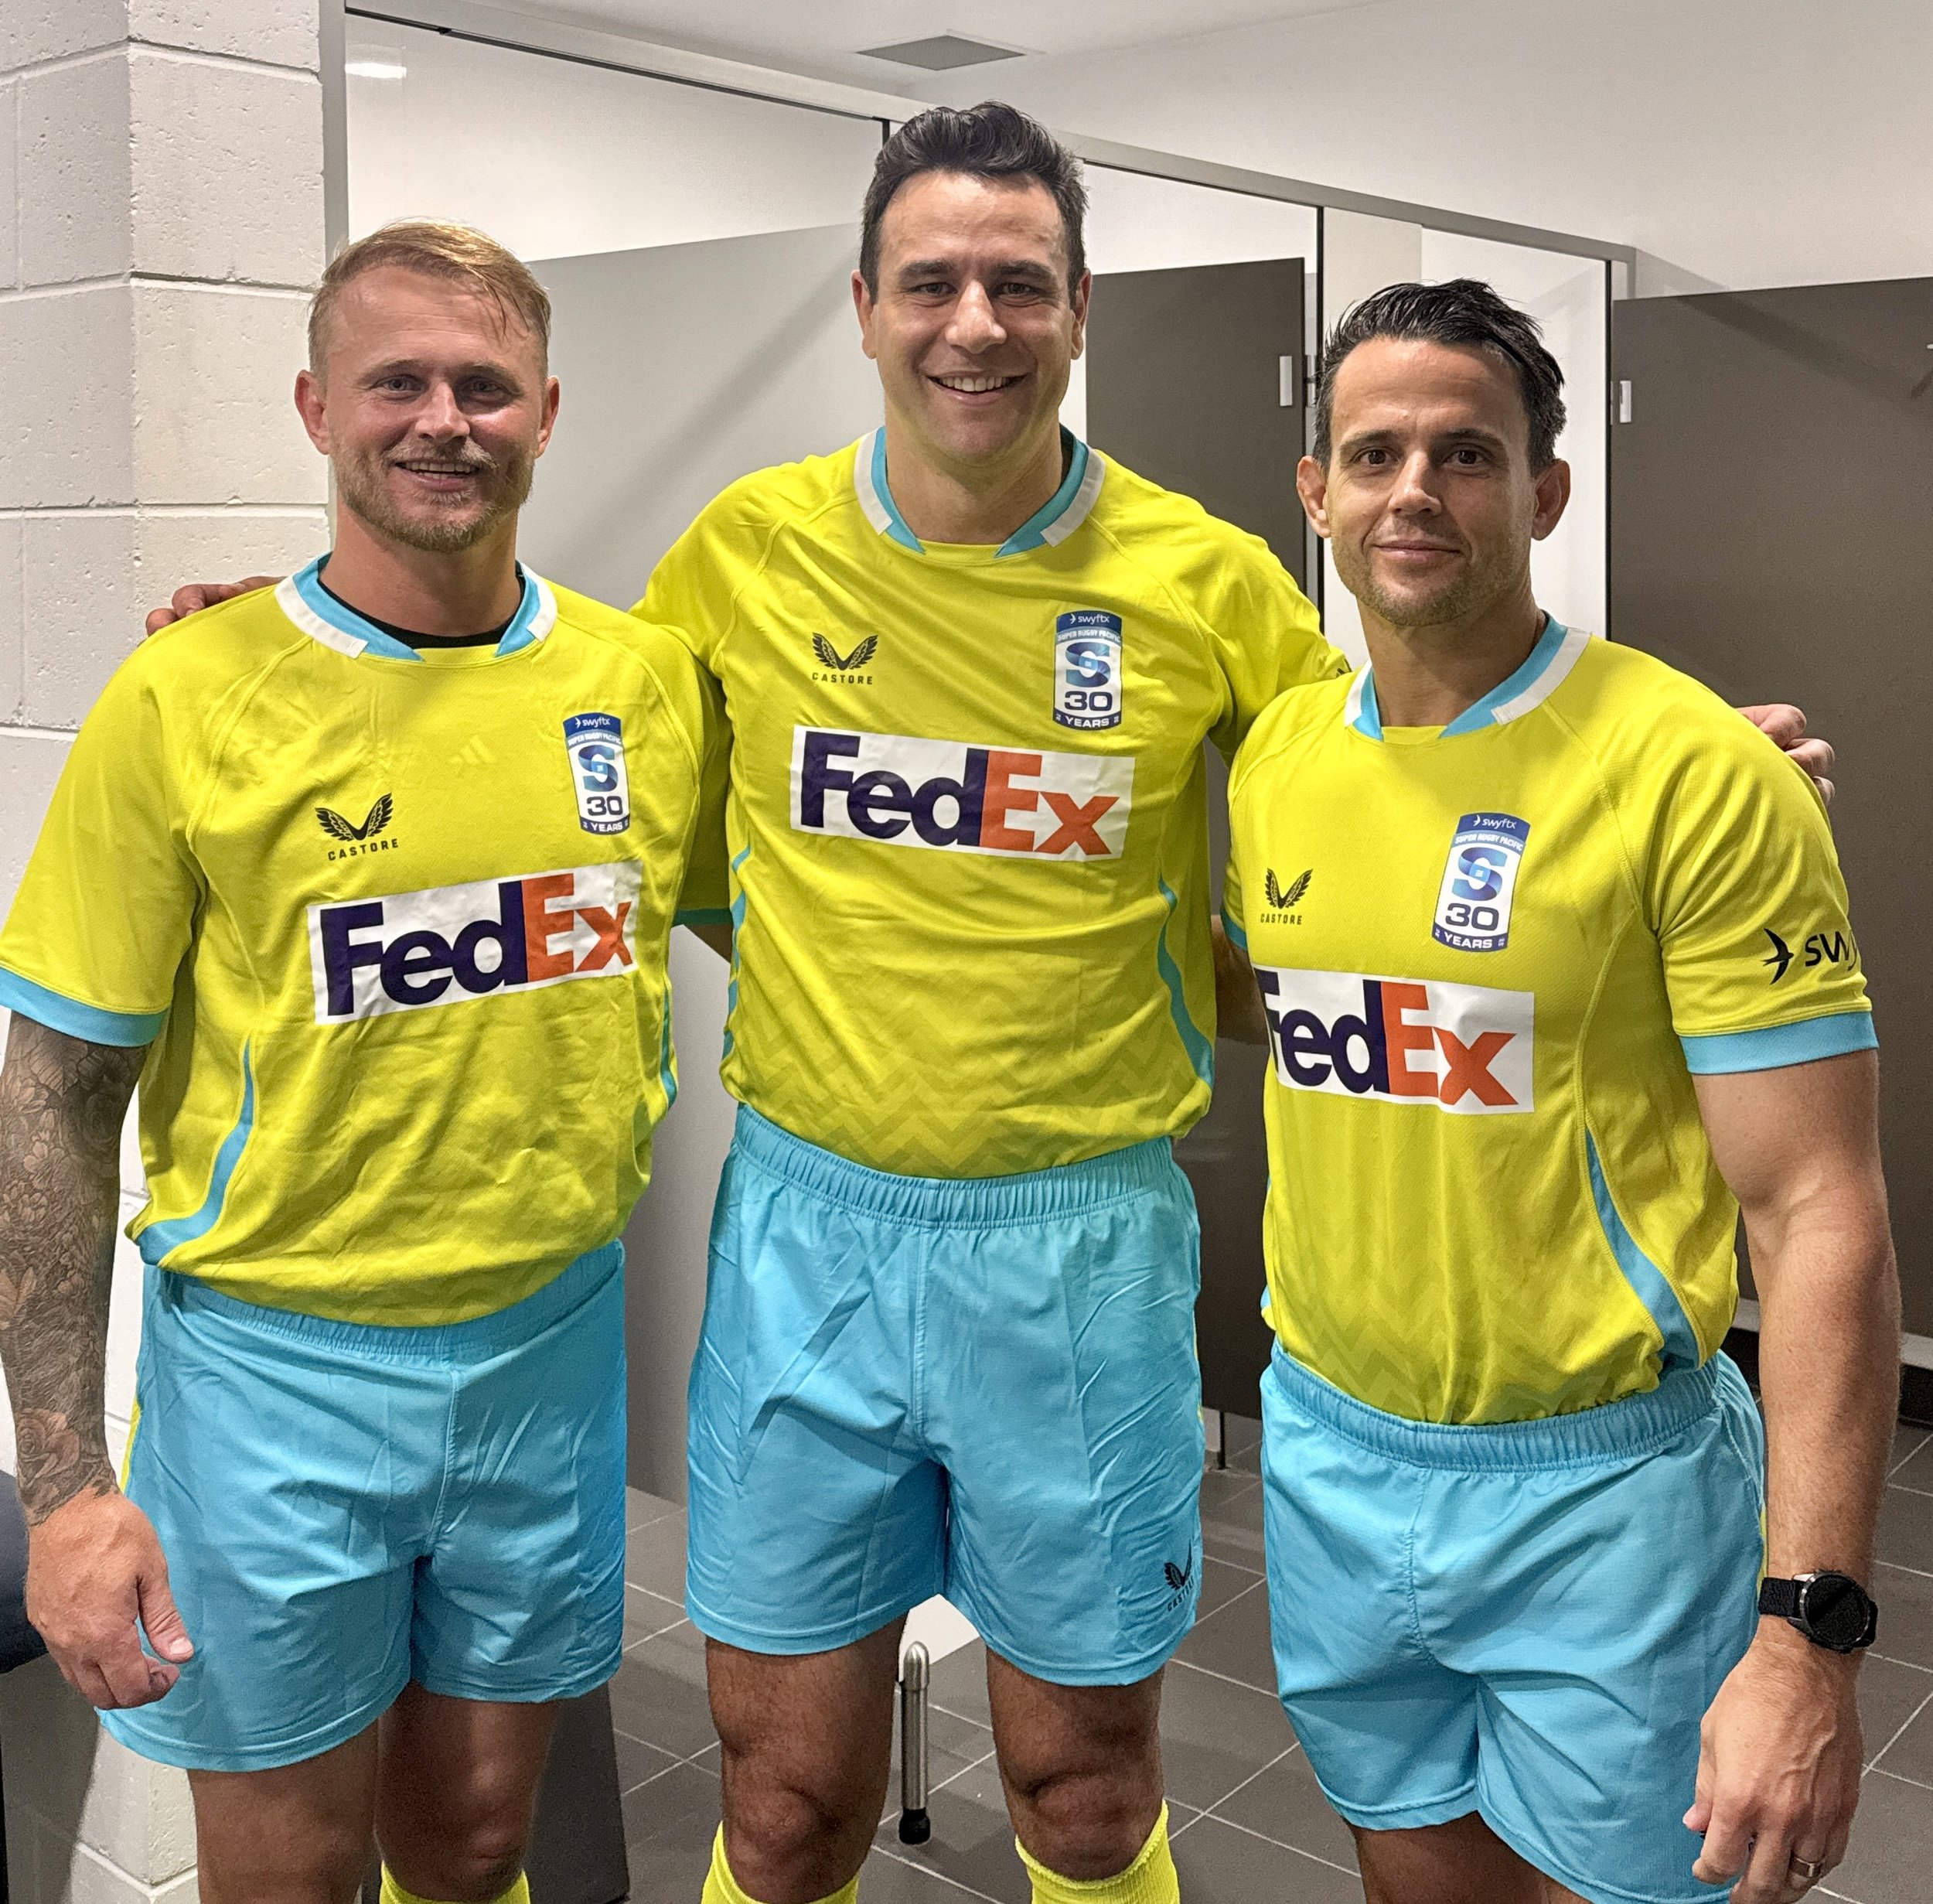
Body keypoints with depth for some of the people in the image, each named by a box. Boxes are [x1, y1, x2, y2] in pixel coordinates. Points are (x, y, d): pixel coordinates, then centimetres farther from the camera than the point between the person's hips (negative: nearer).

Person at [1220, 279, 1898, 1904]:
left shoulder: (1694, 770, -16)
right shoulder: (1277, 755, 2)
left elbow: (1820, 1213, -17)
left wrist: (1810, 1630, -22)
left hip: (1599, 1482, -5)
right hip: (1330, 1457, 5)